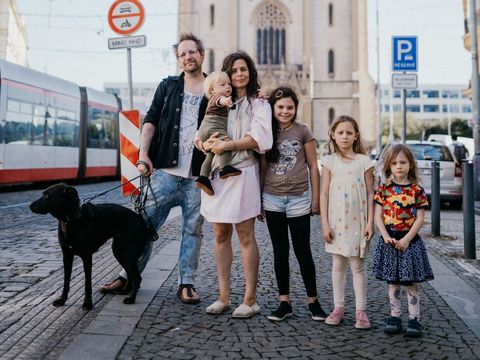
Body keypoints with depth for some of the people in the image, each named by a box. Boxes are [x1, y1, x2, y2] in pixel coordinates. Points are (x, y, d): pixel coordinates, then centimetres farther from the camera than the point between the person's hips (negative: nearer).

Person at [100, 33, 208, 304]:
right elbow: (150, 121, 7)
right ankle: (129, 275, 14)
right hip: (166, 171, 1)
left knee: (193, 229, 4)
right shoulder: (168, 86, 12)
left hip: (198, 176, 0)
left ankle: (186, 283, 14)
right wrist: (143, 155, -5)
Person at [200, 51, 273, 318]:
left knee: (246, 236, -3)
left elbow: (258, 138, -9)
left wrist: (226, 145, -15)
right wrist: (209, 143, -12)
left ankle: (251, 300, 4)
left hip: (243, 174, -4)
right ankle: (224, 297, 14)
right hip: (215, 175, 4)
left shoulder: (259, 105, 6)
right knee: (221, 236, 6)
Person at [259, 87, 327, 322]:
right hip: (272, 199, 3)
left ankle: (313, 301, 15)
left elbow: (313, 167, 2)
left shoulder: (303, 131, 0)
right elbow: (262, 168, 9)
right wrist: (258, 198, 7)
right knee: (280, 252, 8)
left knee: (303, 251, 2)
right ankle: (284, 303, 16)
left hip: (298, 199, -2)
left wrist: (316, 199, -2)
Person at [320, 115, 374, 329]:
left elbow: (370, 194, 1)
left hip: (357, 222, -1)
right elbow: (324, 194, 1)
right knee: (338, 265, 10)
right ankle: (338, 307, 19)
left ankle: (361, 310, 12)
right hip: (337, 221, 1)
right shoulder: (330, 162, 2)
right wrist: (325, 223, -3)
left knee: (357, 266, 4)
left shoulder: (363, 161, 1)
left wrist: (370, 222, -4)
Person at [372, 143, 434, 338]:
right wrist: (386, 237, -14)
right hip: (389, 240, 1)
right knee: (392, 282, 10)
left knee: (411, 283, 4)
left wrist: (407, 239, -13)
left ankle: (414, 318, 14)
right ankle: (395, 316, 21)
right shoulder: (383, 188, 0)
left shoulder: (416, 190, -3)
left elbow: (420, 219, -5)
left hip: (410, 240, -1)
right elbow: (378, 216, -3)